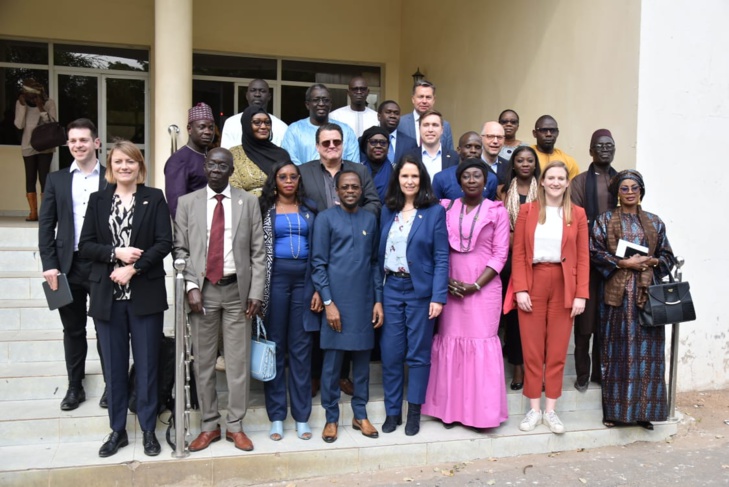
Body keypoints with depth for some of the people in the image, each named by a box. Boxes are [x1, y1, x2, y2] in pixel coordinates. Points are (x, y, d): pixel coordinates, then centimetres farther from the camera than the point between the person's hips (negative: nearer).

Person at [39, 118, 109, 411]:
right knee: (73, 329, 11)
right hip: (67, 265, 3)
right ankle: (75, 387, 24)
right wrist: (49, 265, -4)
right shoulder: (57, 179, 9)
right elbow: (46, 225, 5)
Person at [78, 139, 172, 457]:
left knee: (146, 364, 5)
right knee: (114, 365, 9)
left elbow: (164, 243, -6)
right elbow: (84, 245, 4)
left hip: (145, 294, -2)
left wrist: (132, 269, -15)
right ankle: (117, 430, 23)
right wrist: (115, 253, -12)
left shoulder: (155, 198, 3)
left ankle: (148, 430, 18)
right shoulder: (98, 200, 10)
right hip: (107, 295, 2)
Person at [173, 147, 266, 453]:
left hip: (237, 290, 0)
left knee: (238, 361, 5)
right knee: (203, 362, 8)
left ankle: (235, 426, 18)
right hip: (203, 290, 1)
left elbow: (258, 252, 2)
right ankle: (209, 425, 22)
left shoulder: (248, 202, 5)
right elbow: (180, 249, 5)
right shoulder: (187, 202, 6)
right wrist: (190, 286, -7)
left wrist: (256, 292, -4)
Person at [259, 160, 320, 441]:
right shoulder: (265, 209, 5)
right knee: (275, 347, 4)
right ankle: (276, 416, 14)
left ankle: (301, 416, 14)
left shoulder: (309, 209, 10)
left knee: (301, 348, 5)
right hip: (275, 277, -1)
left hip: (304, 278, 1)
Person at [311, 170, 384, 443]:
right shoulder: (326, 219, -1)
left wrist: (378, 300, 5)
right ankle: (331, 418, 17)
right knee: (333, 362, 3)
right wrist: (328, 302, -11)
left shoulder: (370, 220, 11)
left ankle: (360, 414, 23)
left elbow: (375, 262, 11)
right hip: (337, 301, -3)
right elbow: (318, 264, -5)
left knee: (362, 359, 10)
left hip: (365, 302, 4)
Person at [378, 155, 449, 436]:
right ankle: (392, 411, 20)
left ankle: (414, 412, 20)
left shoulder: (435, 211, -3)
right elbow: (381, 252, 7)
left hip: (421, 289, -3)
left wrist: (438, 297, -13)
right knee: (390, 353, 5)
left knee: (418, 354, 6)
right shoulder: (388, 210, 9)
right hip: (392, 288, 3)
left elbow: (441, 257, -6)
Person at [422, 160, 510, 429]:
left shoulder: (497, 211, 1)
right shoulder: (446, 207, 6)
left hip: (484, 287, -2)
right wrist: (445, 281, -7)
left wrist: (476, 285, -11)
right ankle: (451, 408, 17)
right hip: (450, 287, 2)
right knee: (450, 342, 5)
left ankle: (480, 410, 11)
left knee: (482, 343, -1)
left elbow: (500, 254, -3)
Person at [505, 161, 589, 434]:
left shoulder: (577, 214, 6)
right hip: (533, 283, -1)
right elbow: (518, 253, -1)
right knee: (532, 349, 3)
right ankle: (534, 409, 14)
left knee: (557, 350, 6)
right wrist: (520, 289, -10)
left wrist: (581, 294, -5)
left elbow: (582, 257, 3)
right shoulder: (527, 211, 4)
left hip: (563, 285, 1)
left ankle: (550, 409, 17)